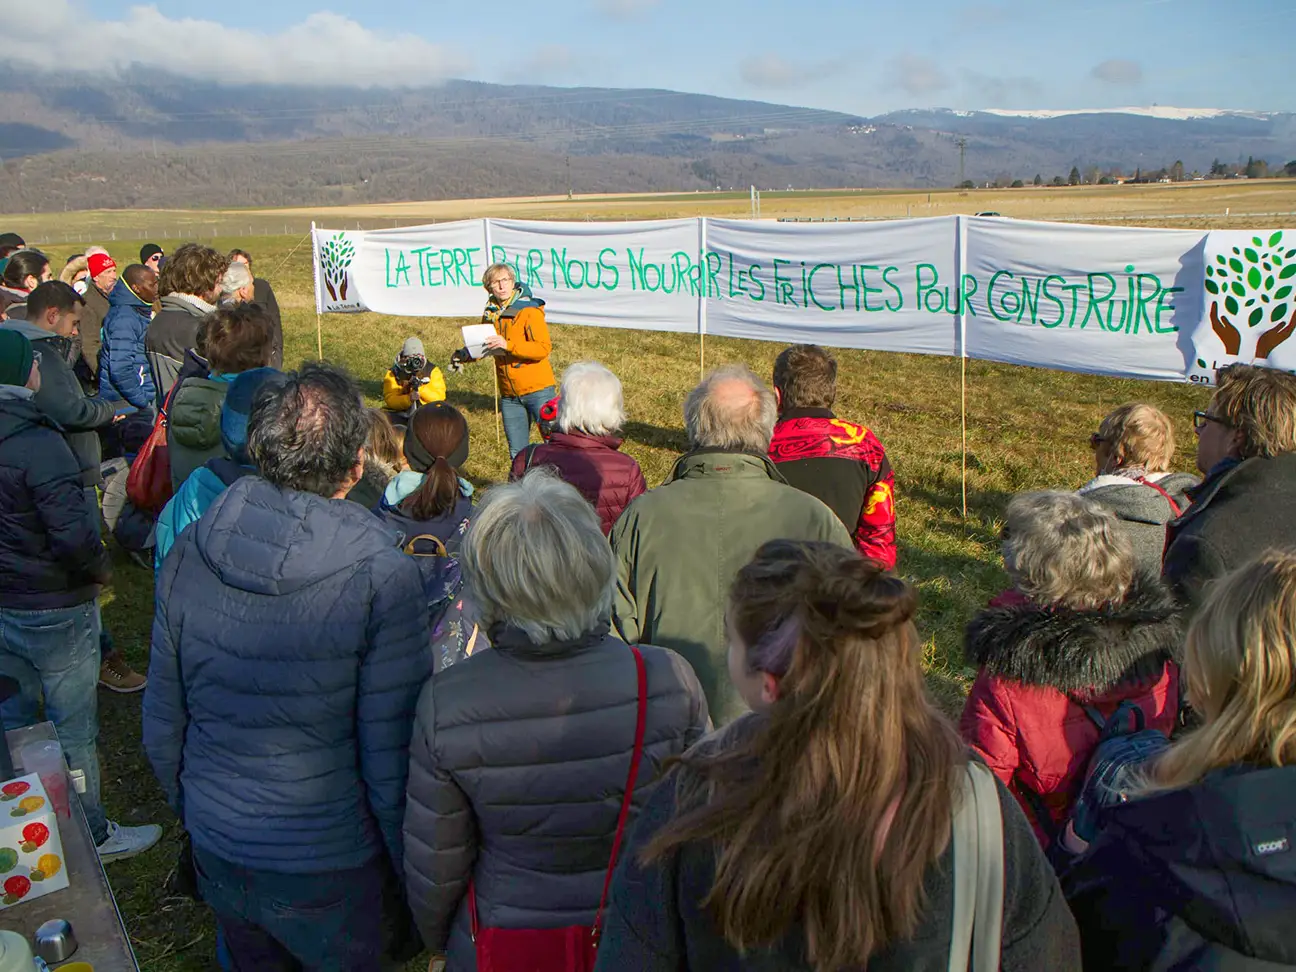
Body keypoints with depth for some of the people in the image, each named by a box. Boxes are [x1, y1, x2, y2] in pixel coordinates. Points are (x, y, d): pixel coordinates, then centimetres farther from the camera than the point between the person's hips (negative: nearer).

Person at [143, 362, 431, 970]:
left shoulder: (188, 555, -11)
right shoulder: (382, 577, -25)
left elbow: (163, 720, 0)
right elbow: (392, 753, -21)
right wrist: (412, 867, -4)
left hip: (216, 856, 5)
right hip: (326, 872, -4)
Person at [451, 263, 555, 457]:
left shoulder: (529, 311, -9)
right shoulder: (490, 314, 7)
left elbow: (543, 348, -20)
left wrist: (508, 345, -29)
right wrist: (464, 355, -5)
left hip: (537, 390, -5)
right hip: (509, 396, 5)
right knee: (517, 454, 11)